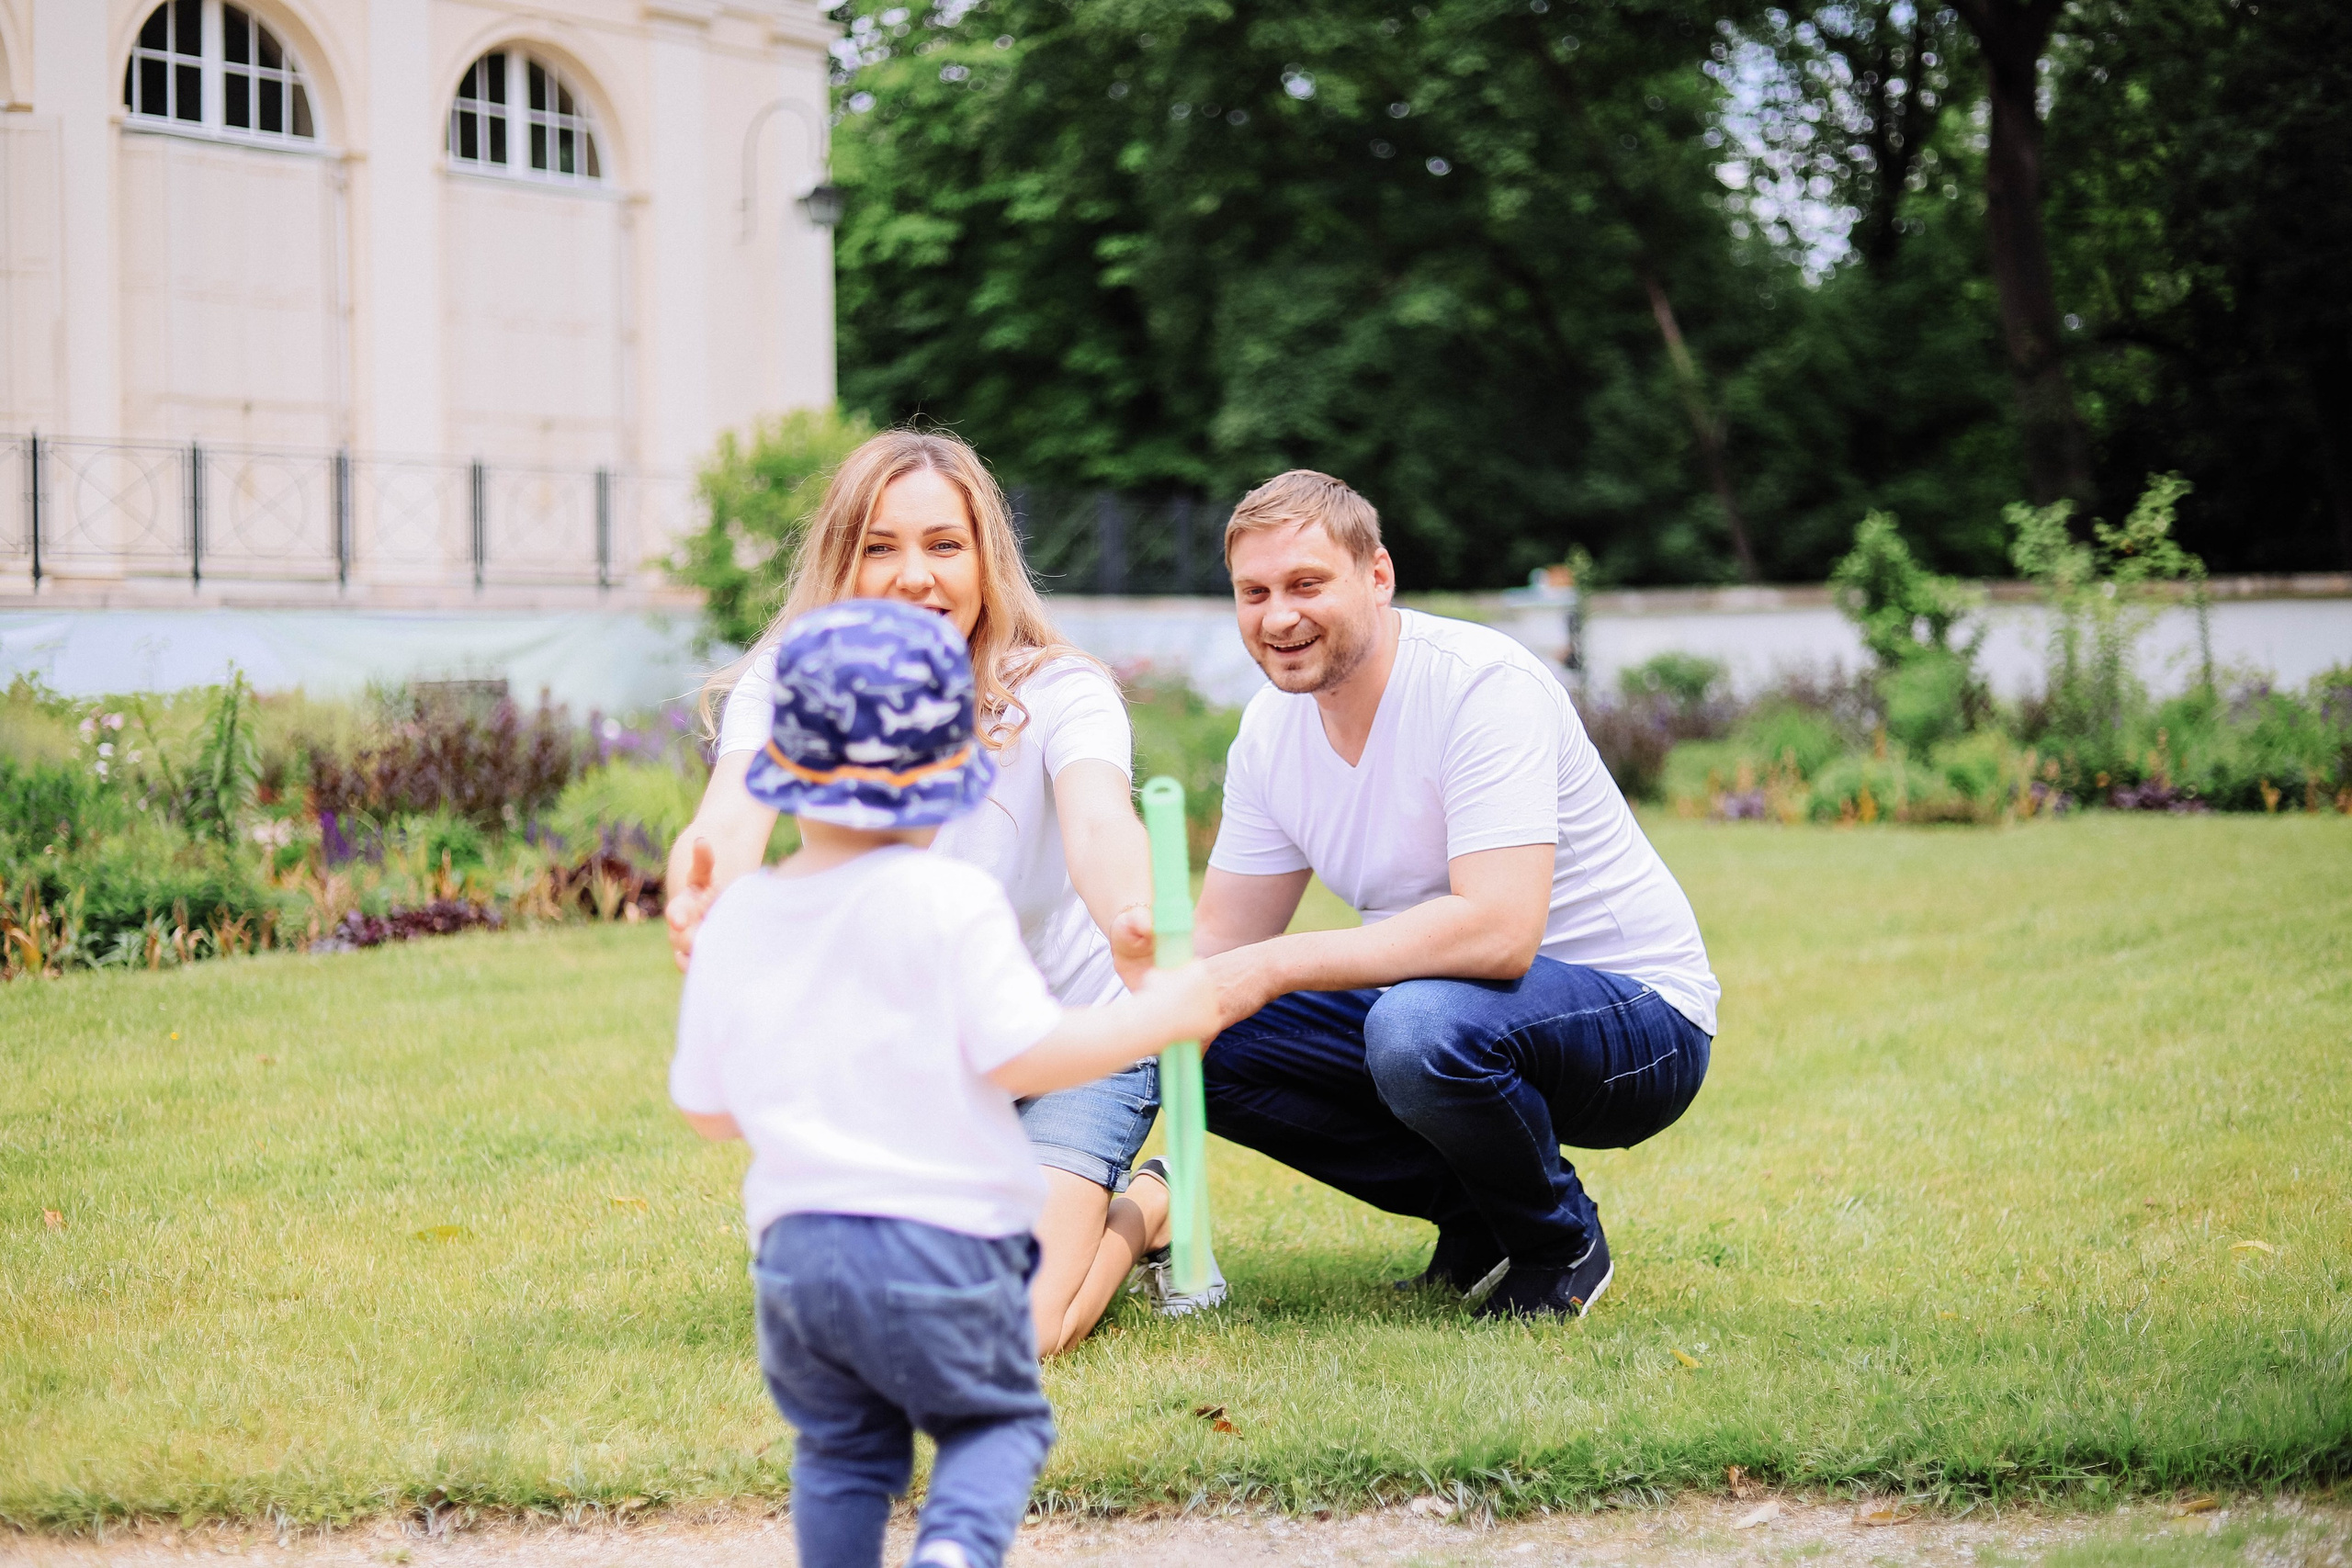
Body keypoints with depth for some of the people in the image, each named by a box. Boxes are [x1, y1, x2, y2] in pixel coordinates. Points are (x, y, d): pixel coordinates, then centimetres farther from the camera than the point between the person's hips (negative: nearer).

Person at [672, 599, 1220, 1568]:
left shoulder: (733, 920, 4)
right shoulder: (950, 901, -11)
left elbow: (705, 1107, 9)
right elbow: (1022, 1056, -14)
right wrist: (1156, 1016, -1)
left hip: (795, 1250, 4)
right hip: (942, 1241, -4)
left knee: (841, 1450, 20)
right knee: (999, 1418, 14)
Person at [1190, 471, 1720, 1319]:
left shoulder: (1484, 685, -23)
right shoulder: (1272, 726, 1)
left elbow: (1499, 931, -34)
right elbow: (1219, 942, 4)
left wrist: (1275, 968, -34)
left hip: (1636, 1020, -8)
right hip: (1442, 1002, 8)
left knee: (1422, 1022, -38)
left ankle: (1559, 1245, -7)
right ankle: (1475, 1217, 4)